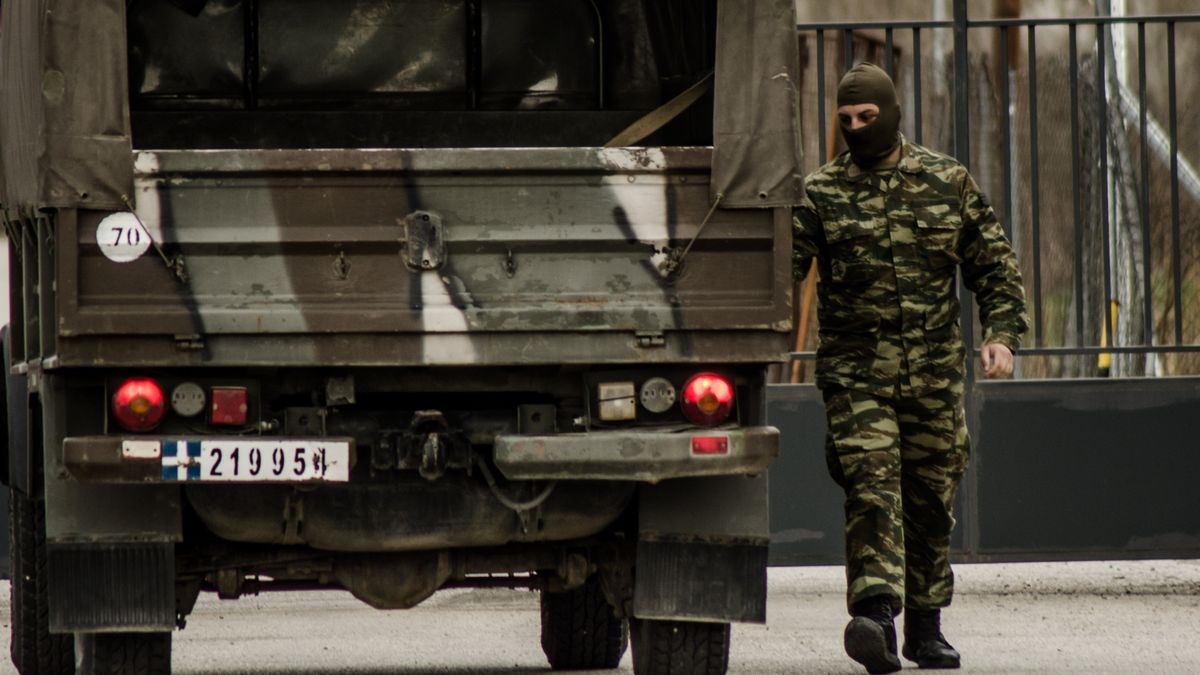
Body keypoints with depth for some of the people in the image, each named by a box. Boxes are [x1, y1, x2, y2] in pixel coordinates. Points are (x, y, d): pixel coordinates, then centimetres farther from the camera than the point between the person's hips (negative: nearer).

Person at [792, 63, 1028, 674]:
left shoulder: (948, 183, 8)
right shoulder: (820, 193, 3)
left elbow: (994, 263, 13)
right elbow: (781, 265, -4)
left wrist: (1001, 332, 0)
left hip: (935, 372, 2)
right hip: (856, 372, -2)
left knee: (931, 500, 8)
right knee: (871, 489, -17)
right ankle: (875, 617, -28)